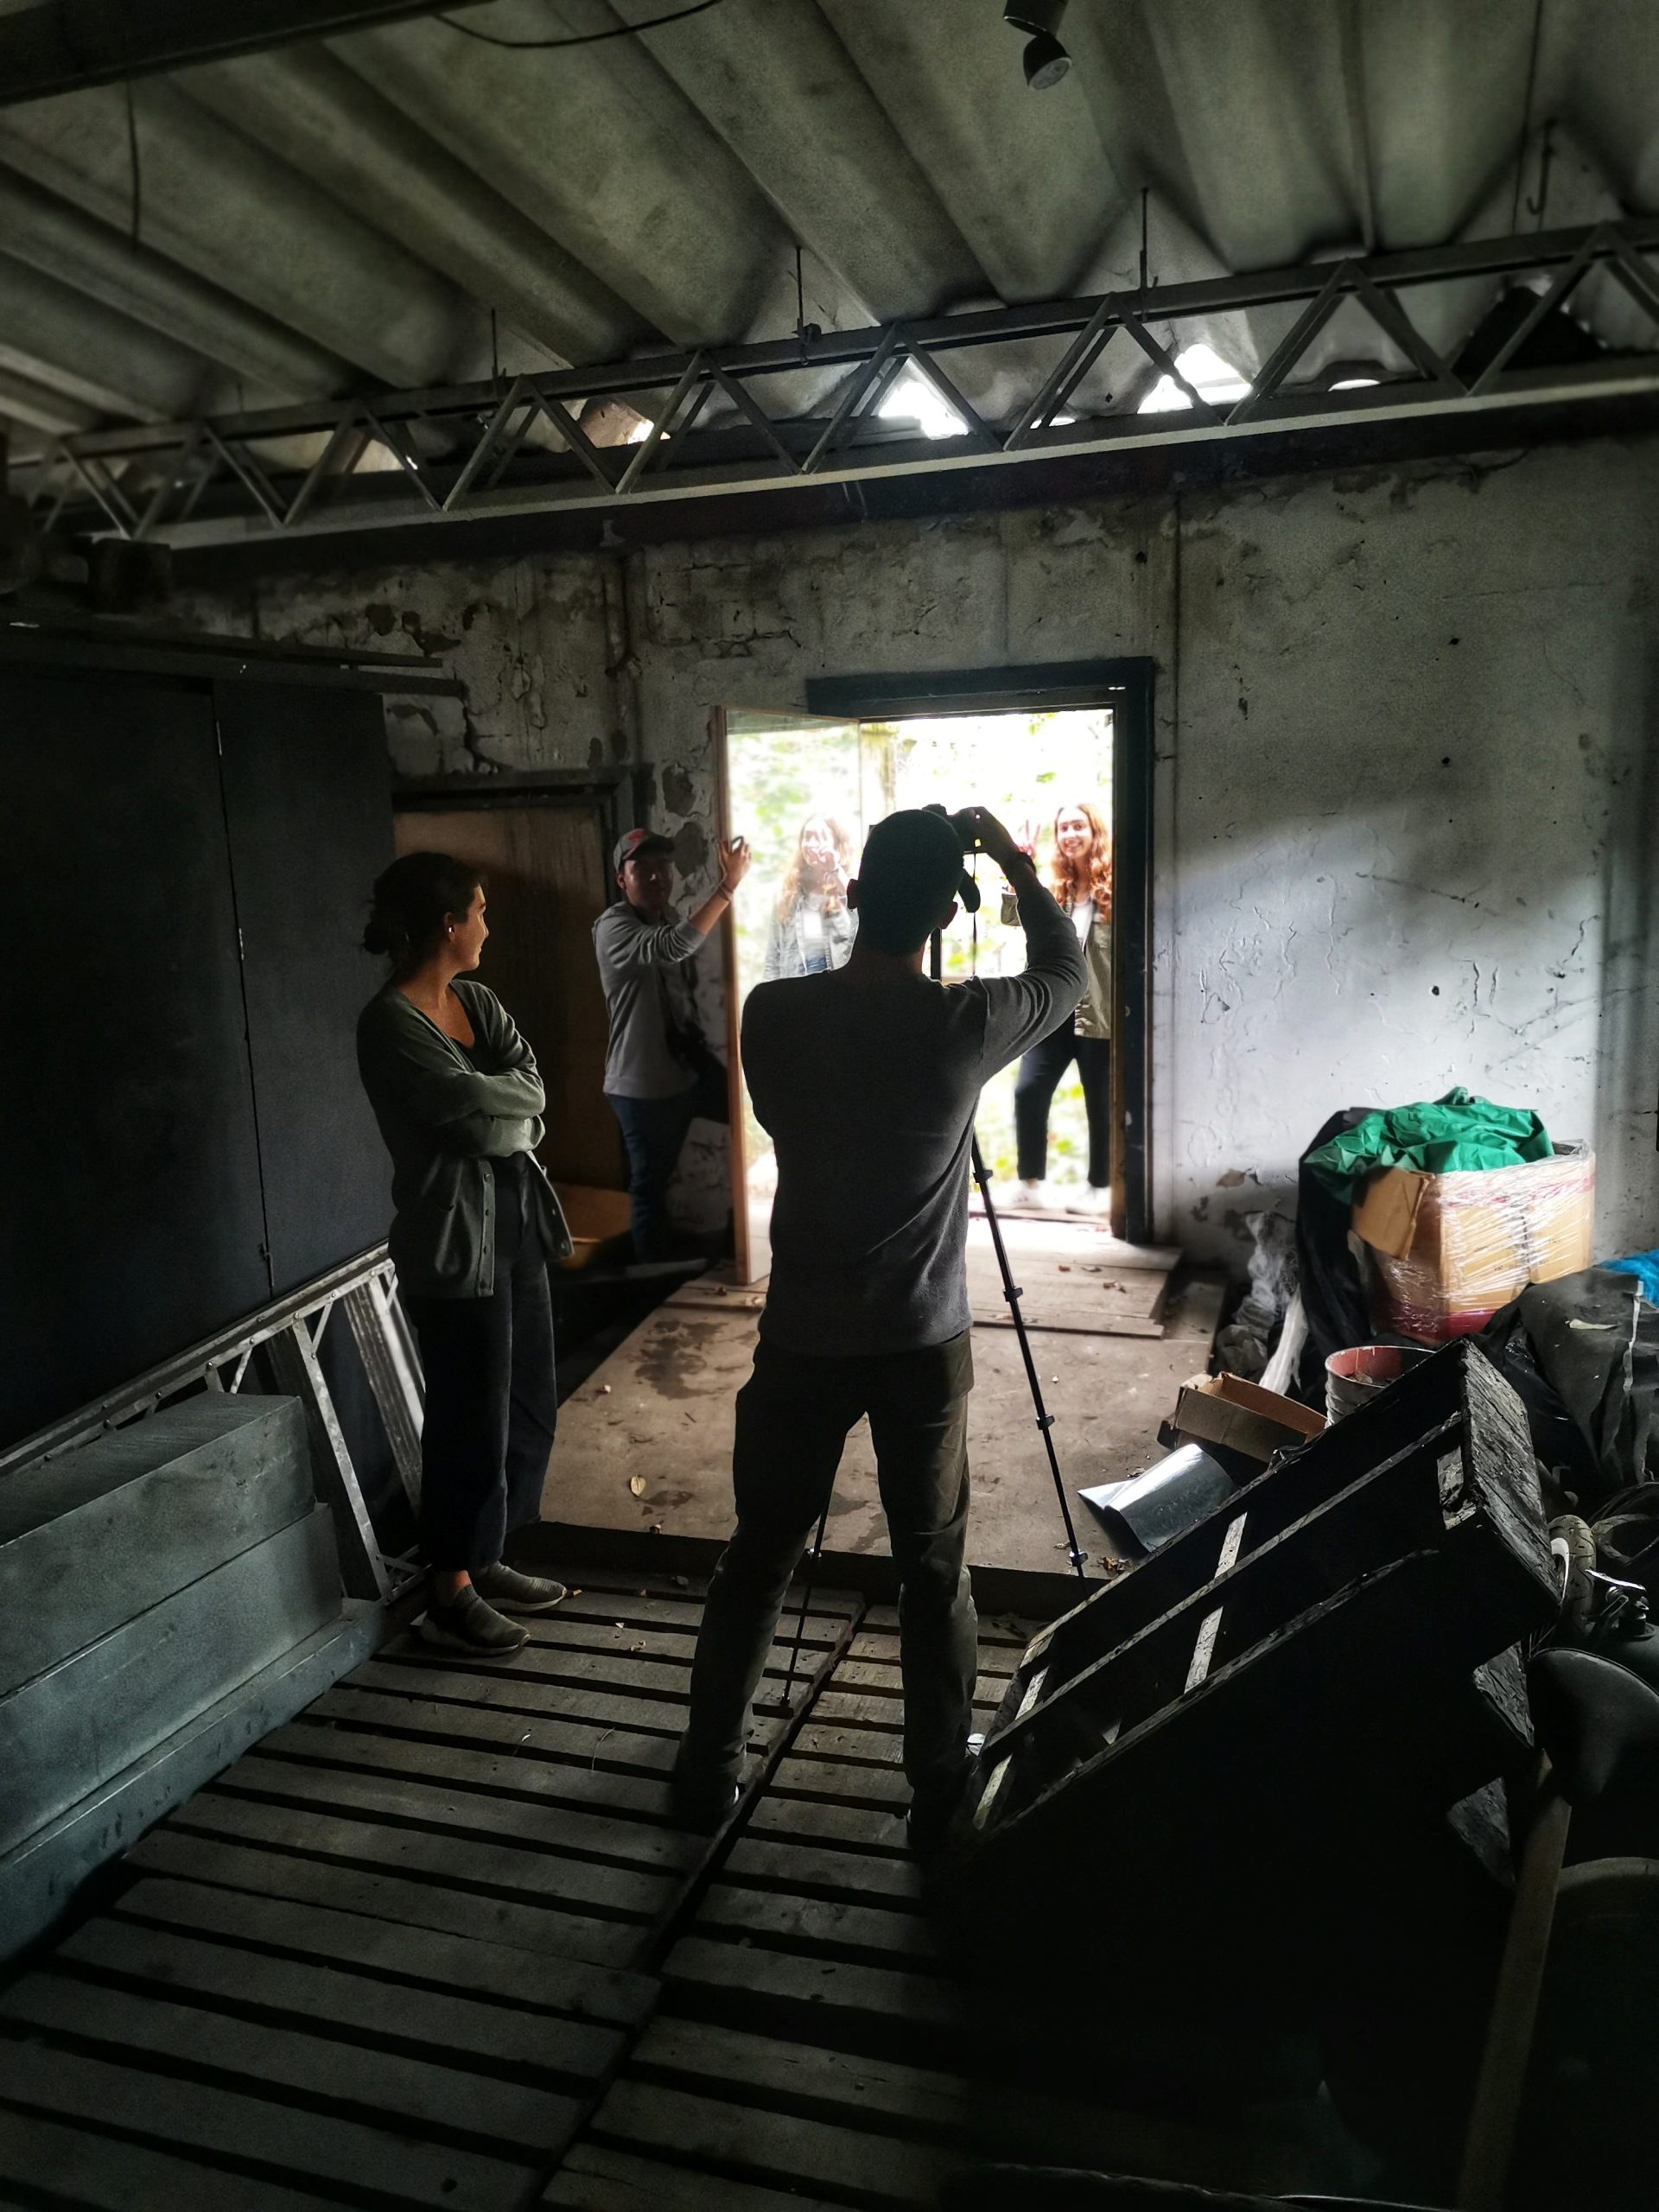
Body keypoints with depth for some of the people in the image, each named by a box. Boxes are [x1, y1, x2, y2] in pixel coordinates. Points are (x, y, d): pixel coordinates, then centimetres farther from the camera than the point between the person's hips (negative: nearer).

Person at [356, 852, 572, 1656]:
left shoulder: (478, 1002, 10)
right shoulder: (390, 1024, -16)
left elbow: (530, 1089, 2)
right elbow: (482, 1115, -21)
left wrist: (489, 1106, -14)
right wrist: (511, 1099, -3)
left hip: (516, 1224, 9)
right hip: (453, 1241, -9)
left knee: (530, 1407, 16)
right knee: (473, 1417, 2)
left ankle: (488, 1560, 32)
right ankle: (450, 1592, 19)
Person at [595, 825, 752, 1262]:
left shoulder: (668, 917, 8)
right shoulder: (613, 928, -19)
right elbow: (675, 947, -39)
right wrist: (728, 885, -40)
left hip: (690, 1065, 8)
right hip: (643, 1083, -8)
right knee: (651, 1182, 4)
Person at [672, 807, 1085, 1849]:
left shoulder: (773, 1013, -9)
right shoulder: (964, 1024, -14)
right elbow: (1066, 971, 6)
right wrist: (1014, 858, 14)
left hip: (802, 1342, 2)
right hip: (925, 1346, -1)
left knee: (757, 1561, 17)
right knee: (935, 1574, 14)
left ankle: (710, 1770, 32)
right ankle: (941, 1791, 28)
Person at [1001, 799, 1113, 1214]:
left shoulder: (1113, 887, -4)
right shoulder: (1055, 889, 13)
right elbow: (1013, 916, 2)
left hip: (1099, 1012, -4)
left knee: (1101, 1102, 6)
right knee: (1027, 1091, -4)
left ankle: (1100, 1186, 20)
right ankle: (1032, 1181, 10)